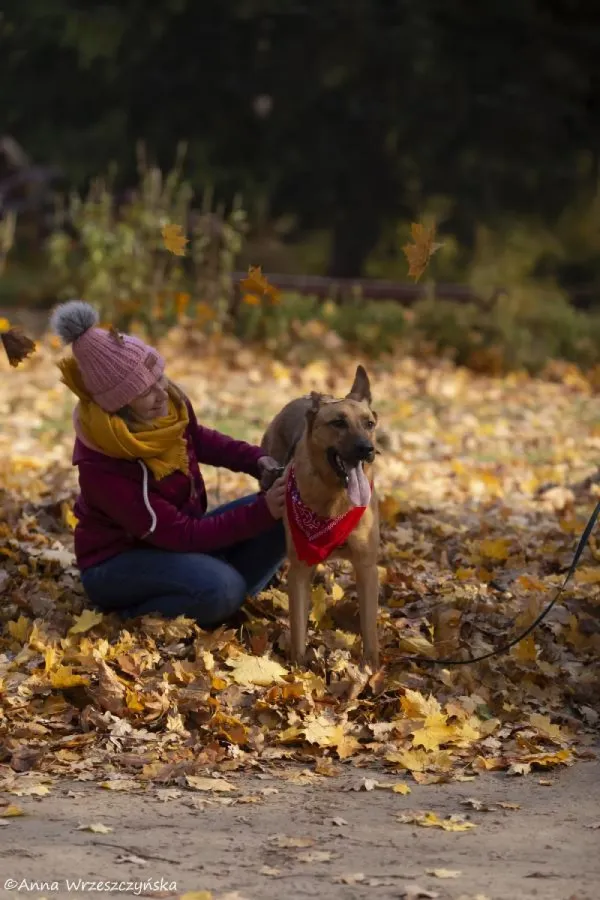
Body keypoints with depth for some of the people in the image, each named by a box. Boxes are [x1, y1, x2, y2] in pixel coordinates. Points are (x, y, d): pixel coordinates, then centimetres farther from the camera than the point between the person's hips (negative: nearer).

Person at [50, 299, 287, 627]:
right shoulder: (102, 466, -34)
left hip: (176, 534, 7)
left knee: (284, 517, -8)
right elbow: (179, 535, -30)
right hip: (117, 563, -7)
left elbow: (197, 439, 13)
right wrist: (260, 513, -35)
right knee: (220, 588, -34)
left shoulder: (167, 402, -13)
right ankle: (133, 617, -9)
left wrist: (256, 460, -5)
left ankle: (223, 603, 1)